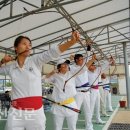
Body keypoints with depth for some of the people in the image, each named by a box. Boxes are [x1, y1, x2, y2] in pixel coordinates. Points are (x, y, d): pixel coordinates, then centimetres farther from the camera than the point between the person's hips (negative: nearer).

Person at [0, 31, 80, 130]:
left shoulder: (35, 60, -1)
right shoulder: (10, 67, 7)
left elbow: (52, 52, -16)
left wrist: (72, 41, -29)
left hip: (36, 112, -1)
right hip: (16, 113, 1)